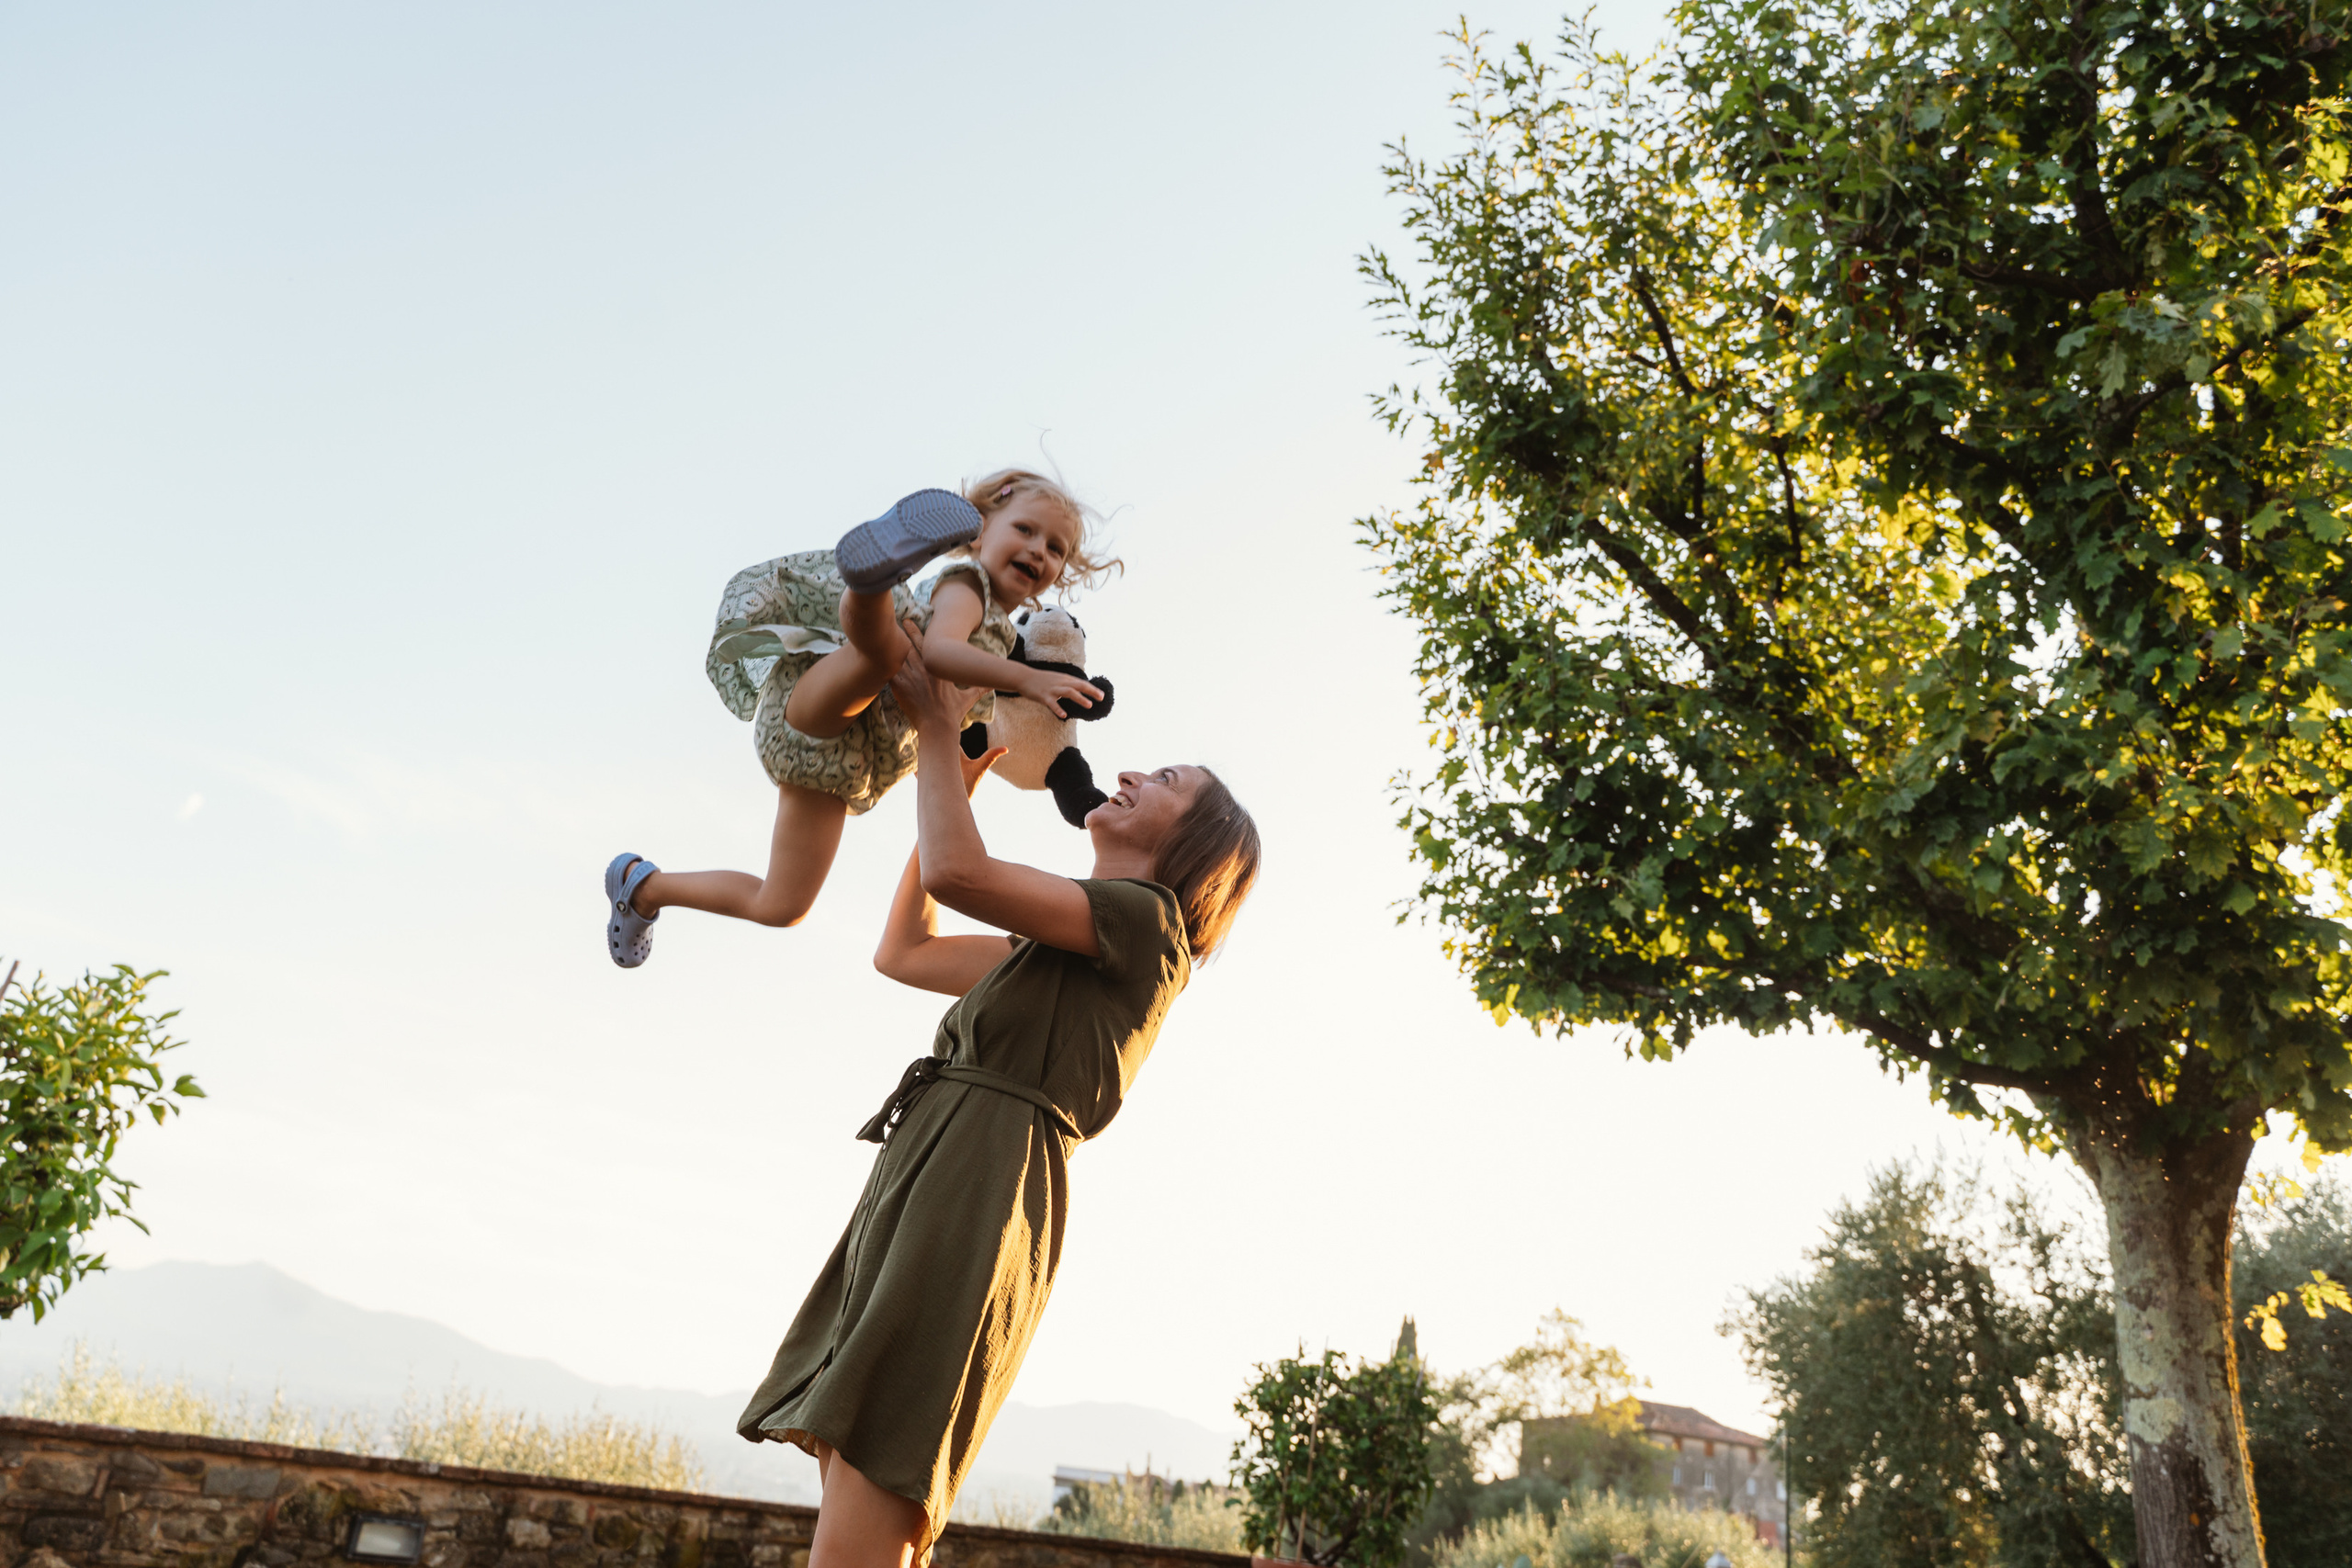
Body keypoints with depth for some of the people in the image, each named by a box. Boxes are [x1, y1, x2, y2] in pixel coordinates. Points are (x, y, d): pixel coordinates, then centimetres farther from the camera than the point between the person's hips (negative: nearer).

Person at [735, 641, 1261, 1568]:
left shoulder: (1144, 919, 2)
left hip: (975, 1191, -10)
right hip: (923, 1187, 10)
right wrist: (953, 788, 35)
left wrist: (936, 729, 5)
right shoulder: (1058, 950, 31)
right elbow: (902, 952, 36)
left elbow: (958, 872, -10)